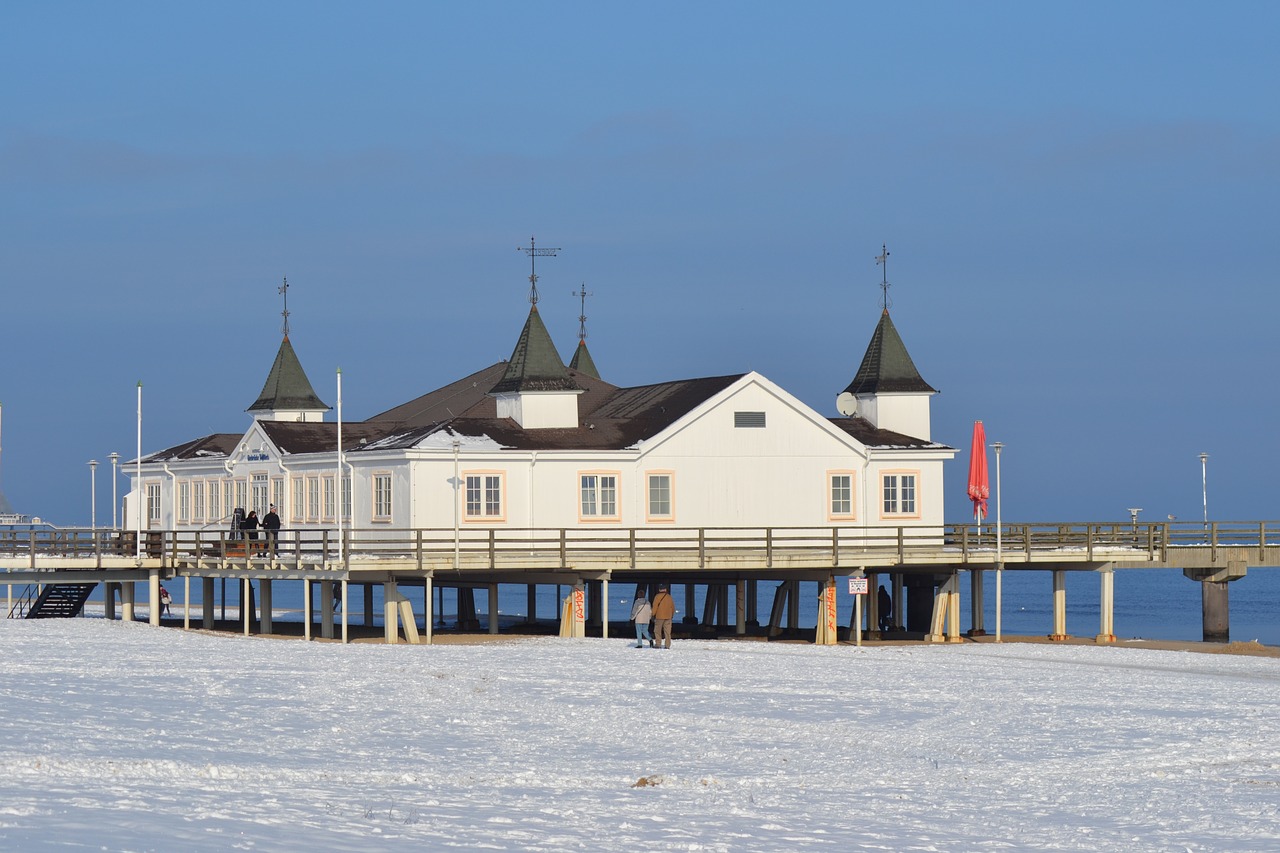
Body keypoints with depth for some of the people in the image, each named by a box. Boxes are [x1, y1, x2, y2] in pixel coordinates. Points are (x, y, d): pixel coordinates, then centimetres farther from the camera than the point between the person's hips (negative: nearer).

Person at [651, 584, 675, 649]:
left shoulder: (657, 596, -4)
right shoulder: (669, 597, 9)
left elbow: (655, 607, -8)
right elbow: (673, 607, 14)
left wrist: (653, 615, -2)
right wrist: (672, 615, 24)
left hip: (659, 617, -4)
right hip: (668, 617, 4)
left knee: (657, 631, 3)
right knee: (667, 631, 4)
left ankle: (658, 644, -4)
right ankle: (667, 645, 0)